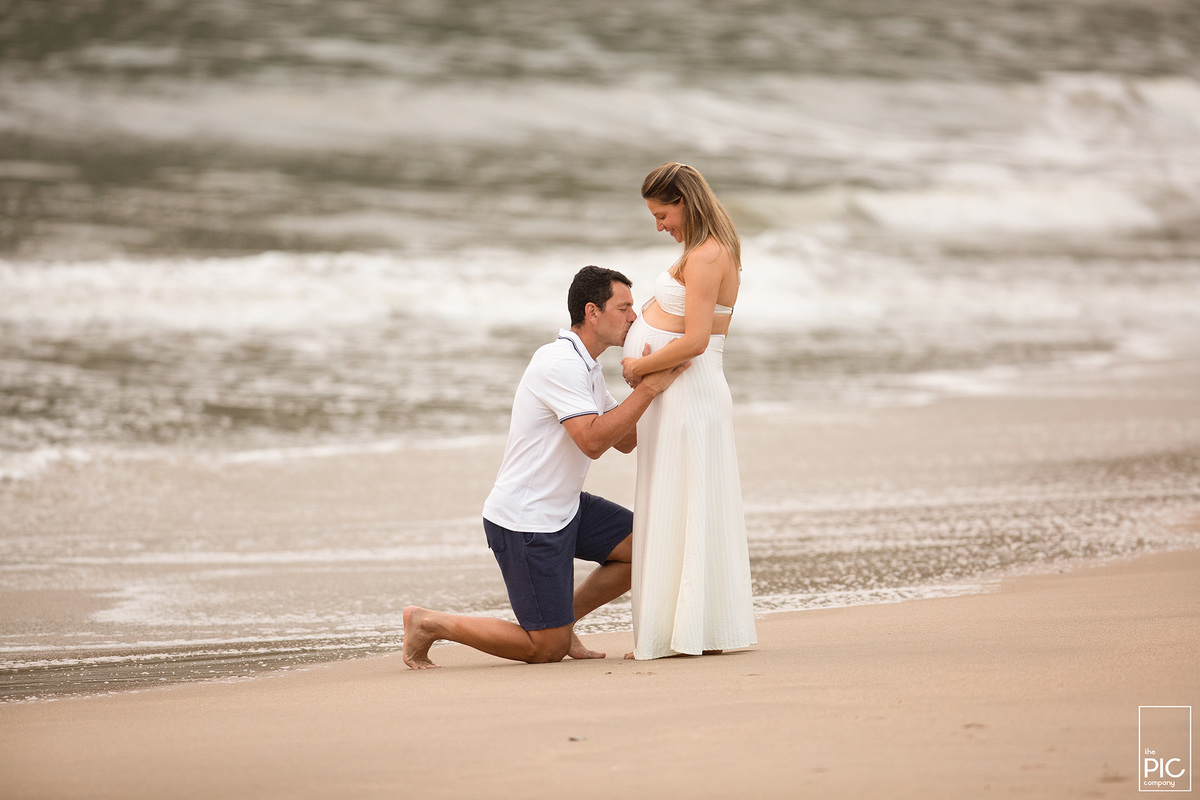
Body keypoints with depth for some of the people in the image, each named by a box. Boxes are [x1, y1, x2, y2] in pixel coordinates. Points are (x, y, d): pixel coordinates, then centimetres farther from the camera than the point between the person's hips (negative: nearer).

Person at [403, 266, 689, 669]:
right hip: (524, 522, -10)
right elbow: (593, 440, -29)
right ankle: (430, 624, 5)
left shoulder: (585, 367, 12)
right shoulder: (560, 364, -20)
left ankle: (562, 619, 16)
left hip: (562, 509, 10)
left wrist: (650, 376, 1)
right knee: (547, 649, -6)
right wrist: (650, 387, -26)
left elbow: (626, 440, 13)